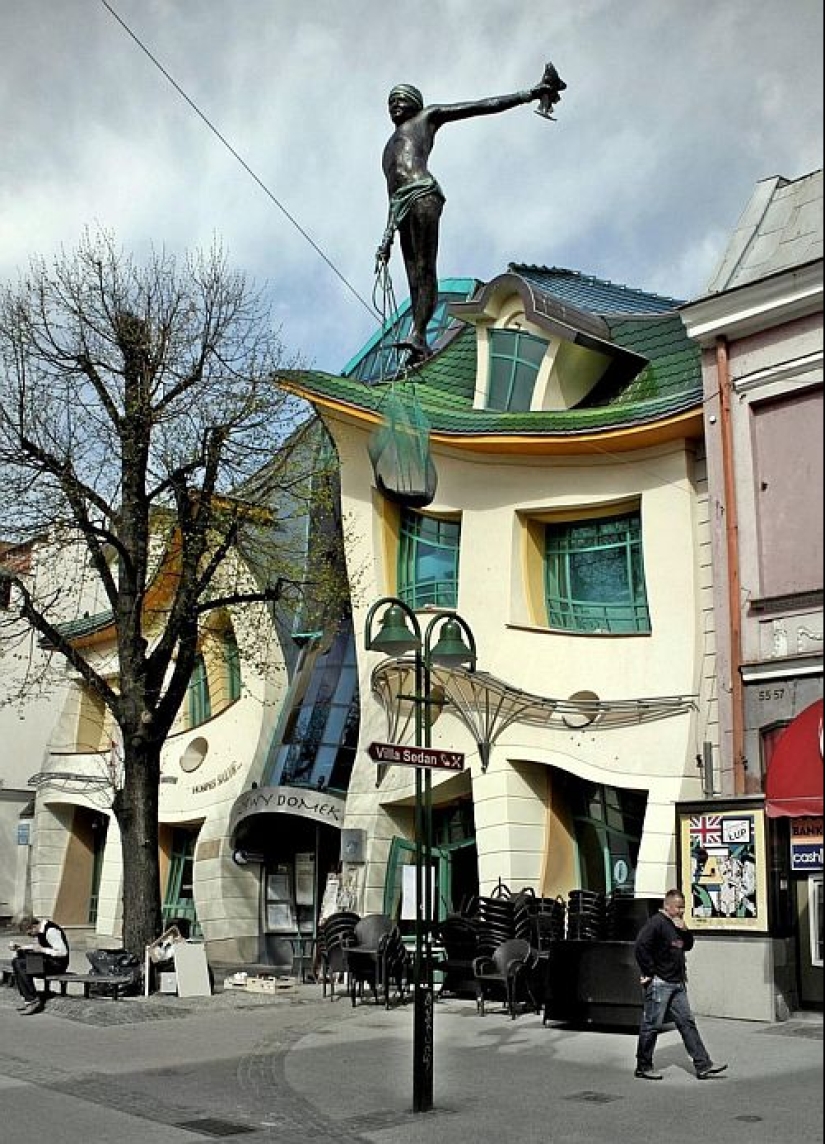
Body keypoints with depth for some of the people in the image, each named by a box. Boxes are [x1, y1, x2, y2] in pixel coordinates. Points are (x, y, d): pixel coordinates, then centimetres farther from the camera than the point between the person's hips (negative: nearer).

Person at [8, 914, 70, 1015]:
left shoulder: (51, 931, -22)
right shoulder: (39, 930, 7)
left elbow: (63, 952, -24)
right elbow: (35, 947, 23)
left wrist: (42, 949, -22)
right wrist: (18, 947, 9)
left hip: (57, 963, -10)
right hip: (46, 959, 10)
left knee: (21, 966, -20)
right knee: (16, 961, 3)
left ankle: (33, 1000, -15)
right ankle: (26, 998, -1)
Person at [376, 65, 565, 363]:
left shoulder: (428, 116, 22)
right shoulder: (390, 146, 39)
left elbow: (481, 107, 16)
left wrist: (529, 93, 10)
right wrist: (387, 240, 24)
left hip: (422, 194, -6)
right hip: (403, 205, 6)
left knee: (424, 269, -21)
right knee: (414, 277, -9)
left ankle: (417, 334, -35)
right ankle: (420, 342, -20)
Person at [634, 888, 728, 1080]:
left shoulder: (677, 924, 14)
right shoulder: (656, 923, -14)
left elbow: (688, 946, 21)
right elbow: (641, 948, -21)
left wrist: (685, 931, 1)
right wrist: (649, 973, -17)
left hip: (677, 984, 9)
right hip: (659, 984, -9)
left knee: (687, 1023, 7)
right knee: (652, 1025, 0)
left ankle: (703, 1066, 8)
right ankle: (643, 1067, 10)